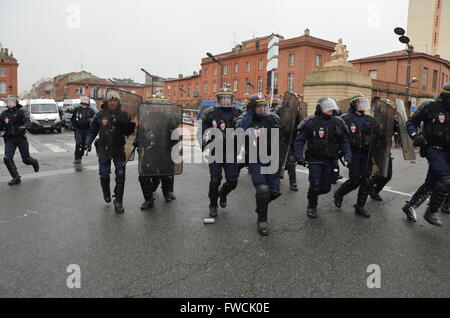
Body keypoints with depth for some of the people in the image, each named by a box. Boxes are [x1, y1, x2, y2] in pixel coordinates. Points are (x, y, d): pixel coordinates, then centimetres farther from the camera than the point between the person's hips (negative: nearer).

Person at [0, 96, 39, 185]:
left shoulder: (20, 112, -2)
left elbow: (28, 122, -14)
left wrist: (24, 127, -35)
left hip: (21, 138, -3)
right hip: (9, 140, 3)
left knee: (26, 159, 1)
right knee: (7, 159, -11)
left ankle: (34, 162, 38)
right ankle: (16, 178, 1)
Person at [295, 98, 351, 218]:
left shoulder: (337, 122, 5)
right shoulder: (311, 122, -7)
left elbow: (344, 141, 10)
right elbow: (300, 140, -4)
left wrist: (347, 155, -4)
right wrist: (299, 156, -15)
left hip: (330, 160, 4)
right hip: (314, 158, -3)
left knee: (326, 187, 4)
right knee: (315, 184, -11)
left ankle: (313, 194, 39)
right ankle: (311, 207, 14)